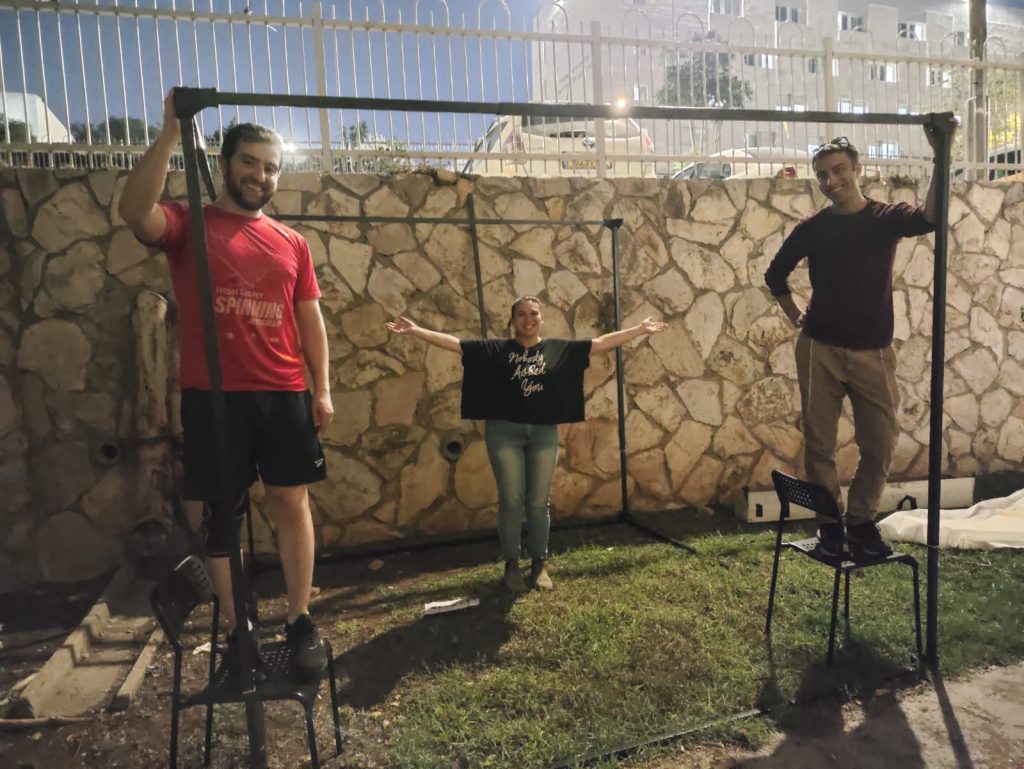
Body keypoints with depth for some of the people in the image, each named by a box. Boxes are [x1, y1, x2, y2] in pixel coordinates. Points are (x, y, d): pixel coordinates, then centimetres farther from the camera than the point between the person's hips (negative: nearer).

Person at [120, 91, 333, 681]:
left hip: (284, 395, 2)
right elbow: (135, 212, -20)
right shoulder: (188, 226, 3)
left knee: (293, 505, 4)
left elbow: (310, 319, 11)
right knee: (222, 514, 6)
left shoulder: (293, 244, 11)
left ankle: (301, 623, 17)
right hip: (213, 397, -2)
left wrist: (322, 389, 4)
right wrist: (170, 135, -23)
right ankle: (238, 630, 21)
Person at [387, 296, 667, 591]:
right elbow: (454, 342, -1)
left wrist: (639, 330, 4)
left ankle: (539, 564, 20)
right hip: (504, 432, -1)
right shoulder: (495, 349, 2)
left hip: (544, 433, 1)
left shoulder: (560, 348, 5)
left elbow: (601, 343, 6)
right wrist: (415, 330, -5)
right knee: (511, 501, 3)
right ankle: (511, 564, 16)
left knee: (539, 502, 7)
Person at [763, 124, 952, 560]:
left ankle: (861, 520, 20)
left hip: (873, 351, 0)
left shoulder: (886, 218, 1)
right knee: (819, 443, 3)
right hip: (819, 349, 0)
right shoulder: (812, 229, 3)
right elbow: (775, 275, 15)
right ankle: (829, 523, 17)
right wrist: (795, 316, 7)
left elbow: (931, 217, -21)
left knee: (880, 443, 2)